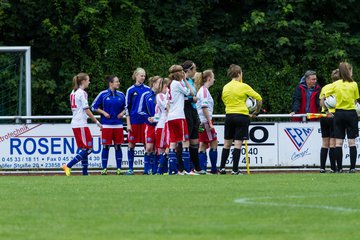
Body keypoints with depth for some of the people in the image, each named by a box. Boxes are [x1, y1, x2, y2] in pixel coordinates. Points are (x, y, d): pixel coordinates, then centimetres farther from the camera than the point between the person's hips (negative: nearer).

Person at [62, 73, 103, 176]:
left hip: (75, 124, 9)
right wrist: (97, 122, -10)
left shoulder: (73, 93, 15)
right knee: (88, 148, -6)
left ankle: (85, 172, 8)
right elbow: (87, 110, -15)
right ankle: (68, 166, -13)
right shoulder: (82, 93, -11)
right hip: (81, 124, -9)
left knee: (84, 149, 11)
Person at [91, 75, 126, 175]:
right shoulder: (103, 94, -1)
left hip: (118, 125, 3)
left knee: (118, 146, 3)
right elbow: (94, 107, 3)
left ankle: (119, 168, 8)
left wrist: (122, 113, -1)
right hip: (106, 125, -3)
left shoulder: (121, 95, 8)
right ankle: (104, 169, 4)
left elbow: (126, 107, 19)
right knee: (106, 146, -1)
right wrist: (104, 113, -8)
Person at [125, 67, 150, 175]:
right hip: (134, 121, -1)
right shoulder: (131, 90, 2)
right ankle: (130, 168, 8)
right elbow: (127, 107, 3)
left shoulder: (148, 89, 6)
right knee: (131, 144, 2)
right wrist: (128, 123, -3)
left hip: (145, 120, 1)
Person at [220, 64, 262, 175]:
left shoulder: (225, 87, 6)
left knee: (227, 143, 12)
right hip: (241, 116, -4)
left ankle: (222, 168, 12)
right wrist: (256, 112, 9)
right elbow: (259, 99, -4)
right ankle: (235, 169, -6)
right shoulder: (243, 87, -8)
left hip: (229, 116, 4)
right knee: (238, 144, -4)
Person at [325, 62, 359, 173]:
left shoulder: (335, 85, -1)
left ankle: (339, 168, 0)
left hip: (339, 113, 1)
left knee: (338, 142, 3)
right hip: (351, 113, -1)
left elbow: (324, 98, -1)